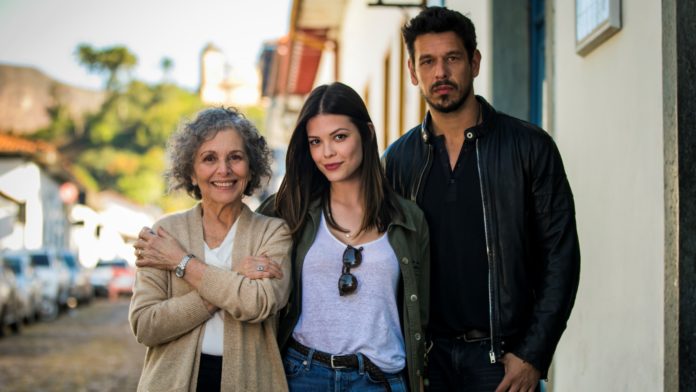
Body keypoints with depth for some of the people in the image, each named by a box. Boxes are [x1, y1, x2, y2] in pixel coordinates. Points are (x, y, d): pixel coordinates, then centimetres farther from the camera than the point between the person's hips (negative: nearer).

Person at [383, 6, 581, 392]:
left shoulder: (529, 146, -3)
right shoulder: (397, 159, 5)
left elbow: (560, 256, -4)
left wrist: (533, 356, -9)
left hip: (503, 356, -2)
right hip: (427, 356, 2)